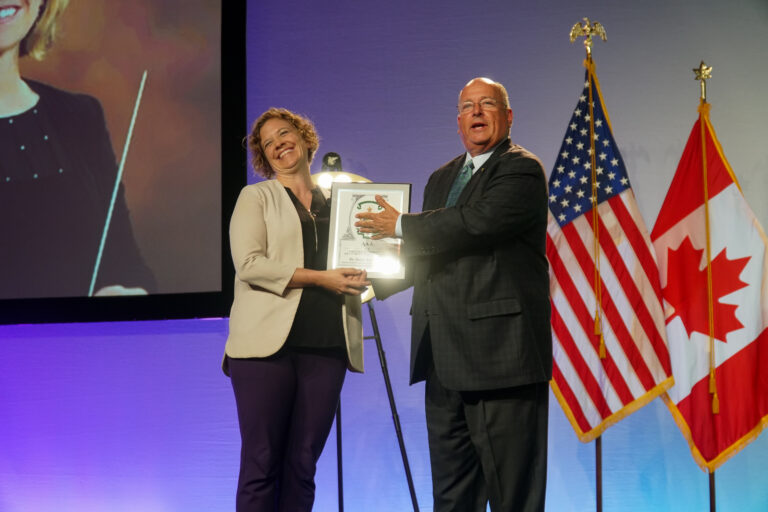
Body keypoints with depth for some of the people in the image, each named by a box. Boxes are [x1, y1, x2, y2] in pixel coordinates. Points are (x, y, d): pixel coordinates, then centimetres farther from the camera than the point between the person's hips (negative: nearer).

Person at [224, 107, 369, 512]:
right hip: (269, 343, -3)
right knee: (261, 463, -5)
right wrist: (319, 278, -13)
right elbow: (249, 264, -7)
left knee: (303, 466, 2)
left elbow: (352, 267, 22)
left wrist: (361, 275, -2)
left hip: (325, 346, 3)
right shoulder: (256, 197, 9)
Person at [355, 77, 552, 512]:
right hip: (446, 358, 9)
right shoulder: (442, 178, 22)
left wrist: (401, 226, -10)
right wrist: (373, 279, 12)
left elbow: (476, 223, -21)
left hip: (499, 350, -9)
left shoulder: (522, 170, -6)